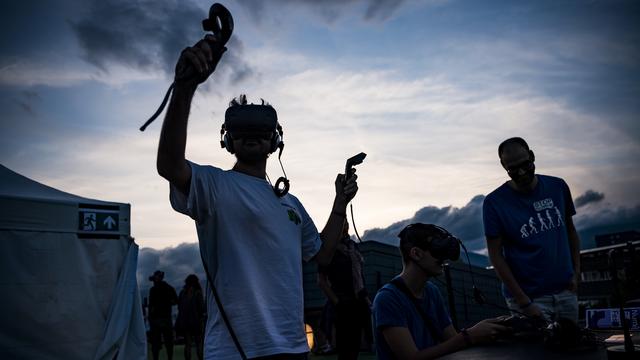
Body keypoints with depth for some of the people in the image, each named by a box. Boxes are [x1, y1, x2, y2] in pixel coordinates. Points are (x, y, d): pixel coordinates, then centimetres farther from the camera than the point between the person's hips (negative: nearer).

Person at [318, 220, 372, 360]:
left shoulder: (353, 245, 14)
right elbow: (322, 280, -8)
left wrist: (365, 296, 12)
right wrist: (336, 302, -15)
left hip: (360, 302, 6)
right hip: (344, 305, -6)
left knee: (354, 347, 10)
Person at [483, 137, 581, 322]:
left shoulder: (558, 187, 4)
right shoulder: (494, 202, -9)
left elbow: (570, 231, 15)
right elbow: (496, 255, -9)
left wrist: (576, 272, 4)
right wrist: (524, 303, -14)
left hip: (566, 292, 4)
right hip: (529, 297, -4)